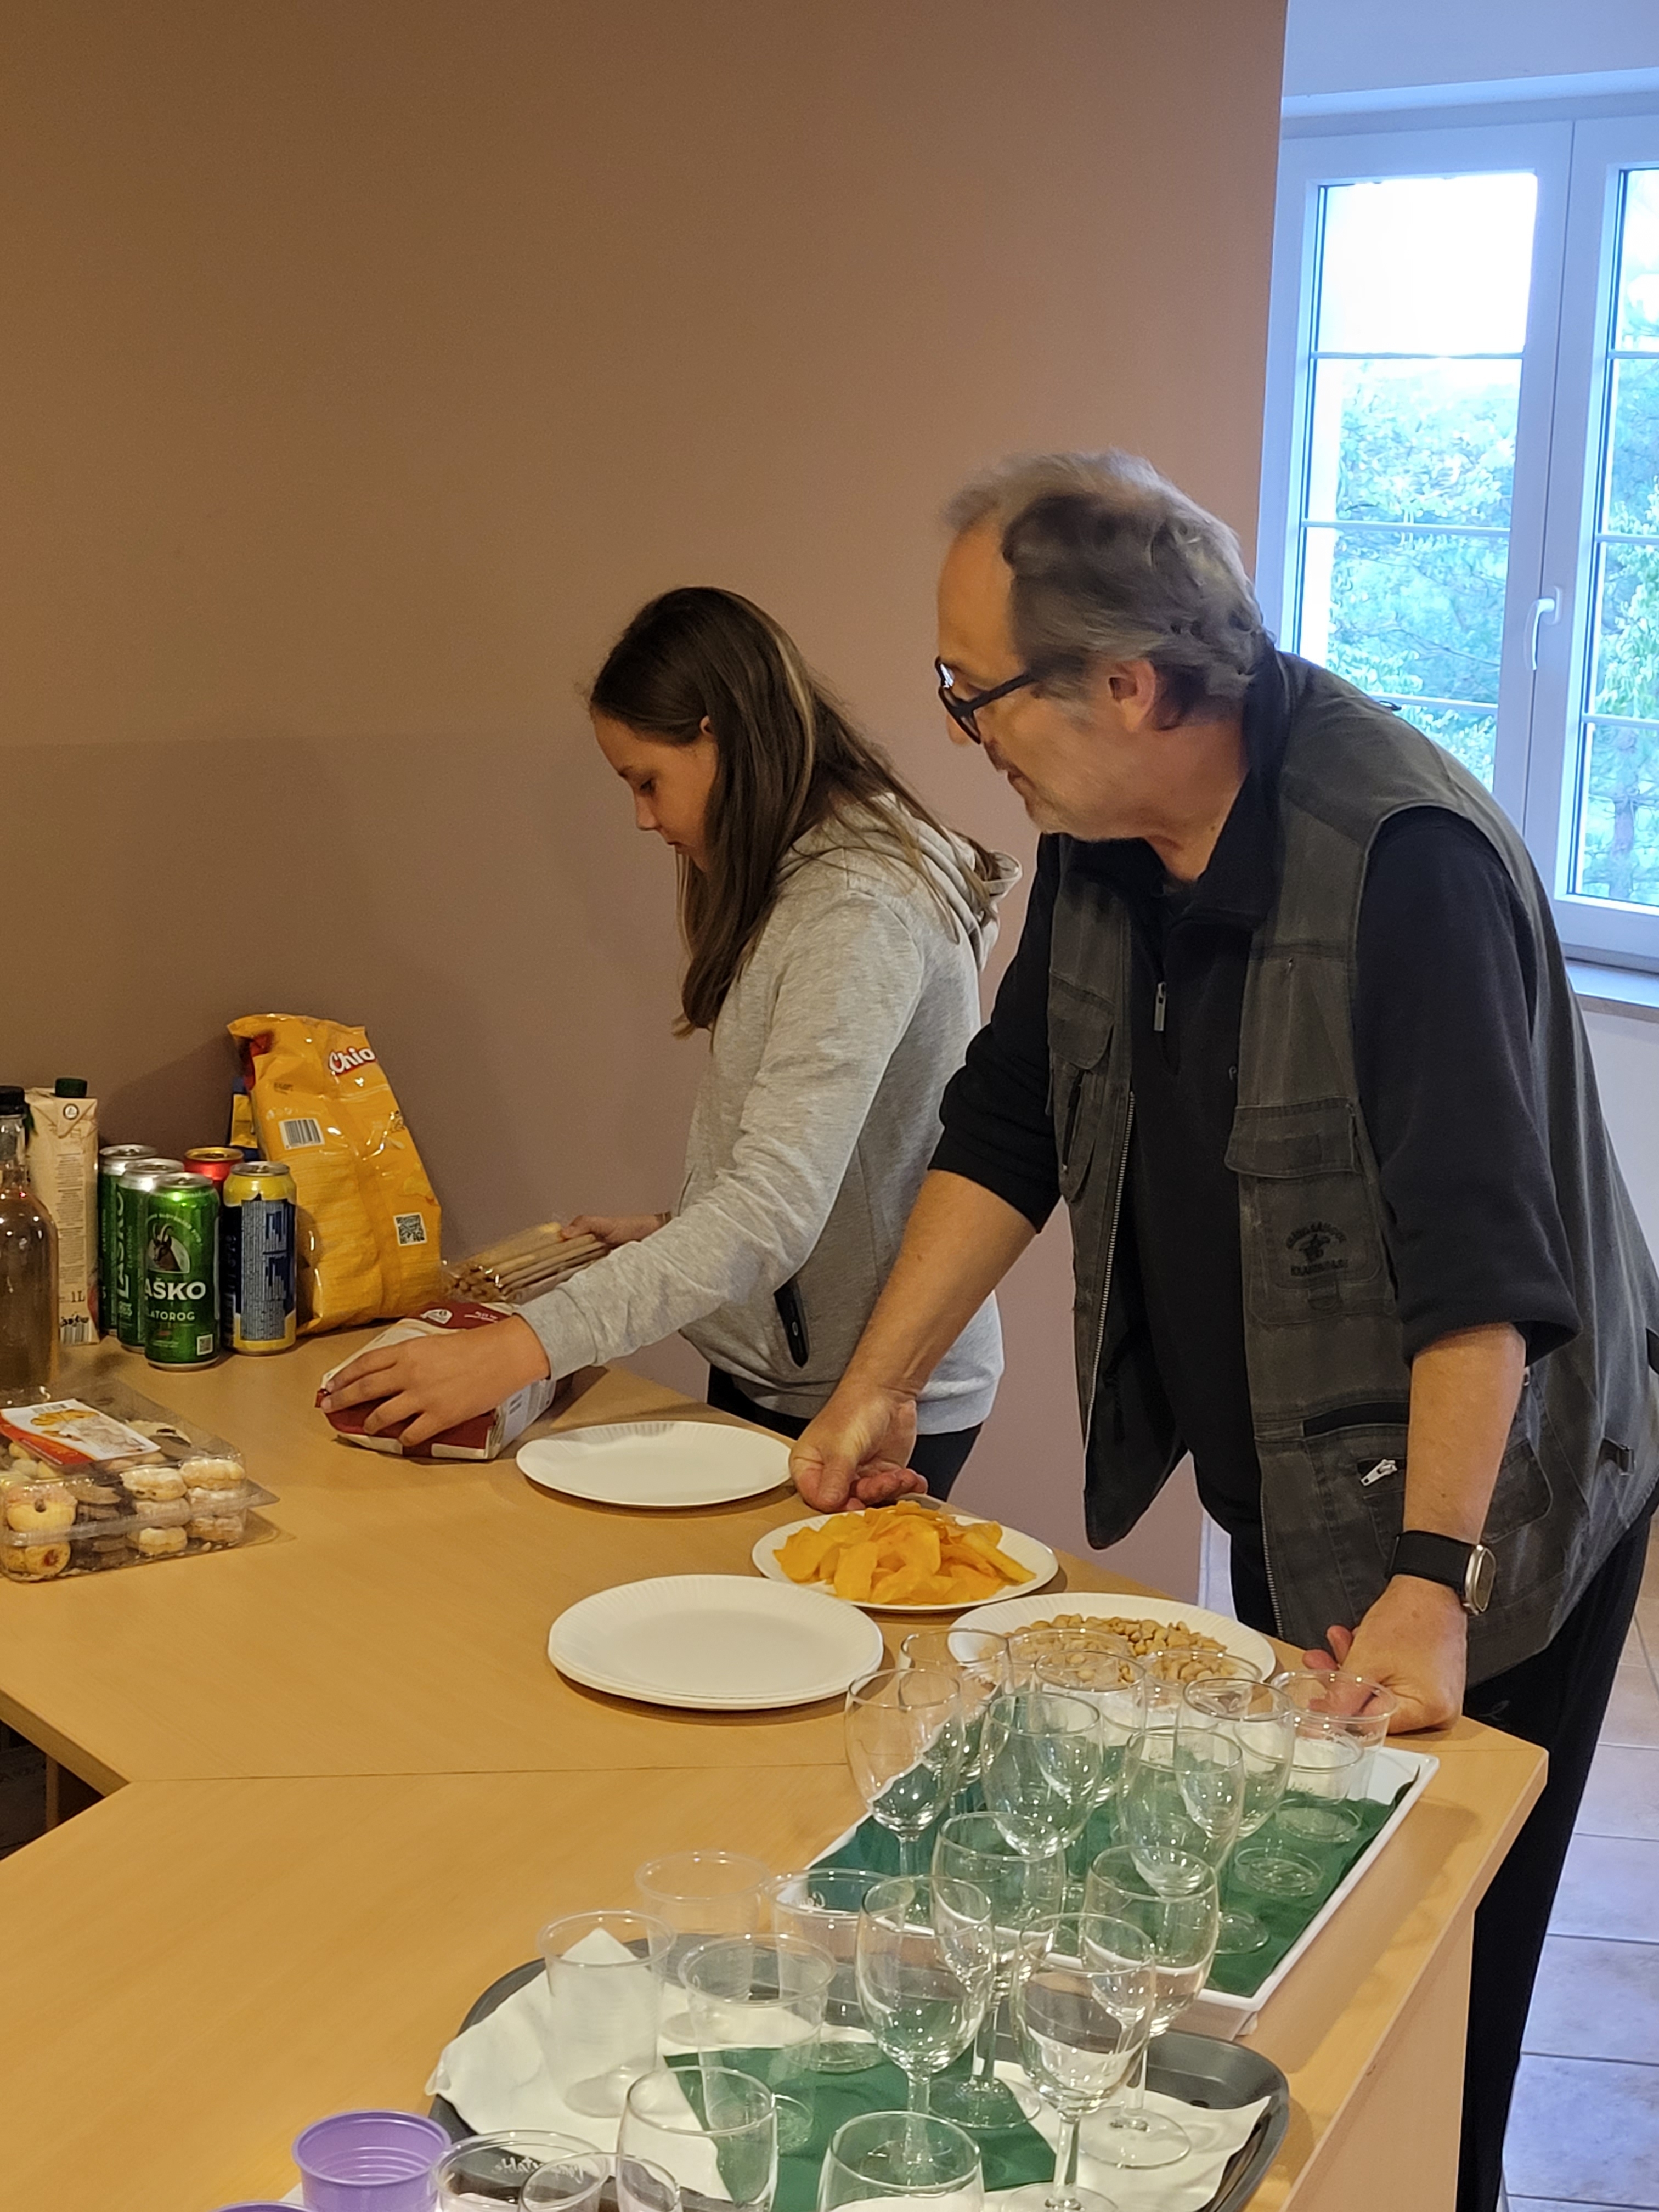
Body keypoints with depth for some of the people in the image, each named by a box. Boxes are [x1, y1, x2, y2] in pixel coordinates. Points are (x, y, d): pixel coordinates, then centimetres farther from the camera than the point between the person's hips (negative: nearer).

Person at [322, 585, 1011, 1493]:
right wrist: (671, 1233, 9)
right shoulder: (797, 882, 11)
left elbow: (774, 1214, -31)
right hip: (768, 1376, 9)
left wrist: (518, 1350, -34)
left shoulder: (858, 914, -22)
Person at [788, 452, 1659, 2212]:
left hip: (1479, 1505, -7)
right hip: (1282, 1504, 8)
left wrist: (1430, 1581, -34)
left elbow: (1482, 1263, -31)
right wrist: (879, 1389, 4)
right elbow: (1006, 1129, 7)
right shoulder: (1100, 840, -2)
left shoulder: (1402, 857, -28)